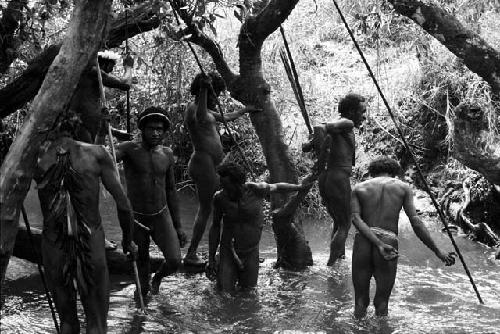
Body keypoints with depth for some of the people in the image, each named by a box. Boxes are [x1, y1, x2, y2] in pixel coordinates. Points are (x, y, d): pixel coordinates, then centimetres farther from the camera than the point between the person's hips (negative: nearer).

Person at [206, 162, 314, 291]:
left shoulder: (256, 190, -18)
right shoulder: (220, 198, -15)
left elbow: (277, 187, 4)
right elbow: (215, 227, -2)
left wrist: (301, 187, 18)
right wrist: (211, 259, -1)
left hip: (250, 251, 0)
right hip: (228, 251, 0)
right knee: (225, 291, -5)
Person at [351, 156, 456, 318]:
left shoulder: (358, 188, 14)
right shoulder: (403, 187, 10)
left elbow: (356, 219, -4)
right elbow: (415, 221, -2)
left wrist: (379, 244, -13)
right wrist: (438, 252, 0)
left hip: (362, 244, 1)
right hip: (389, 243, -1)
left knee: (360, 301, 13)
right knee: (381, 302, 11)